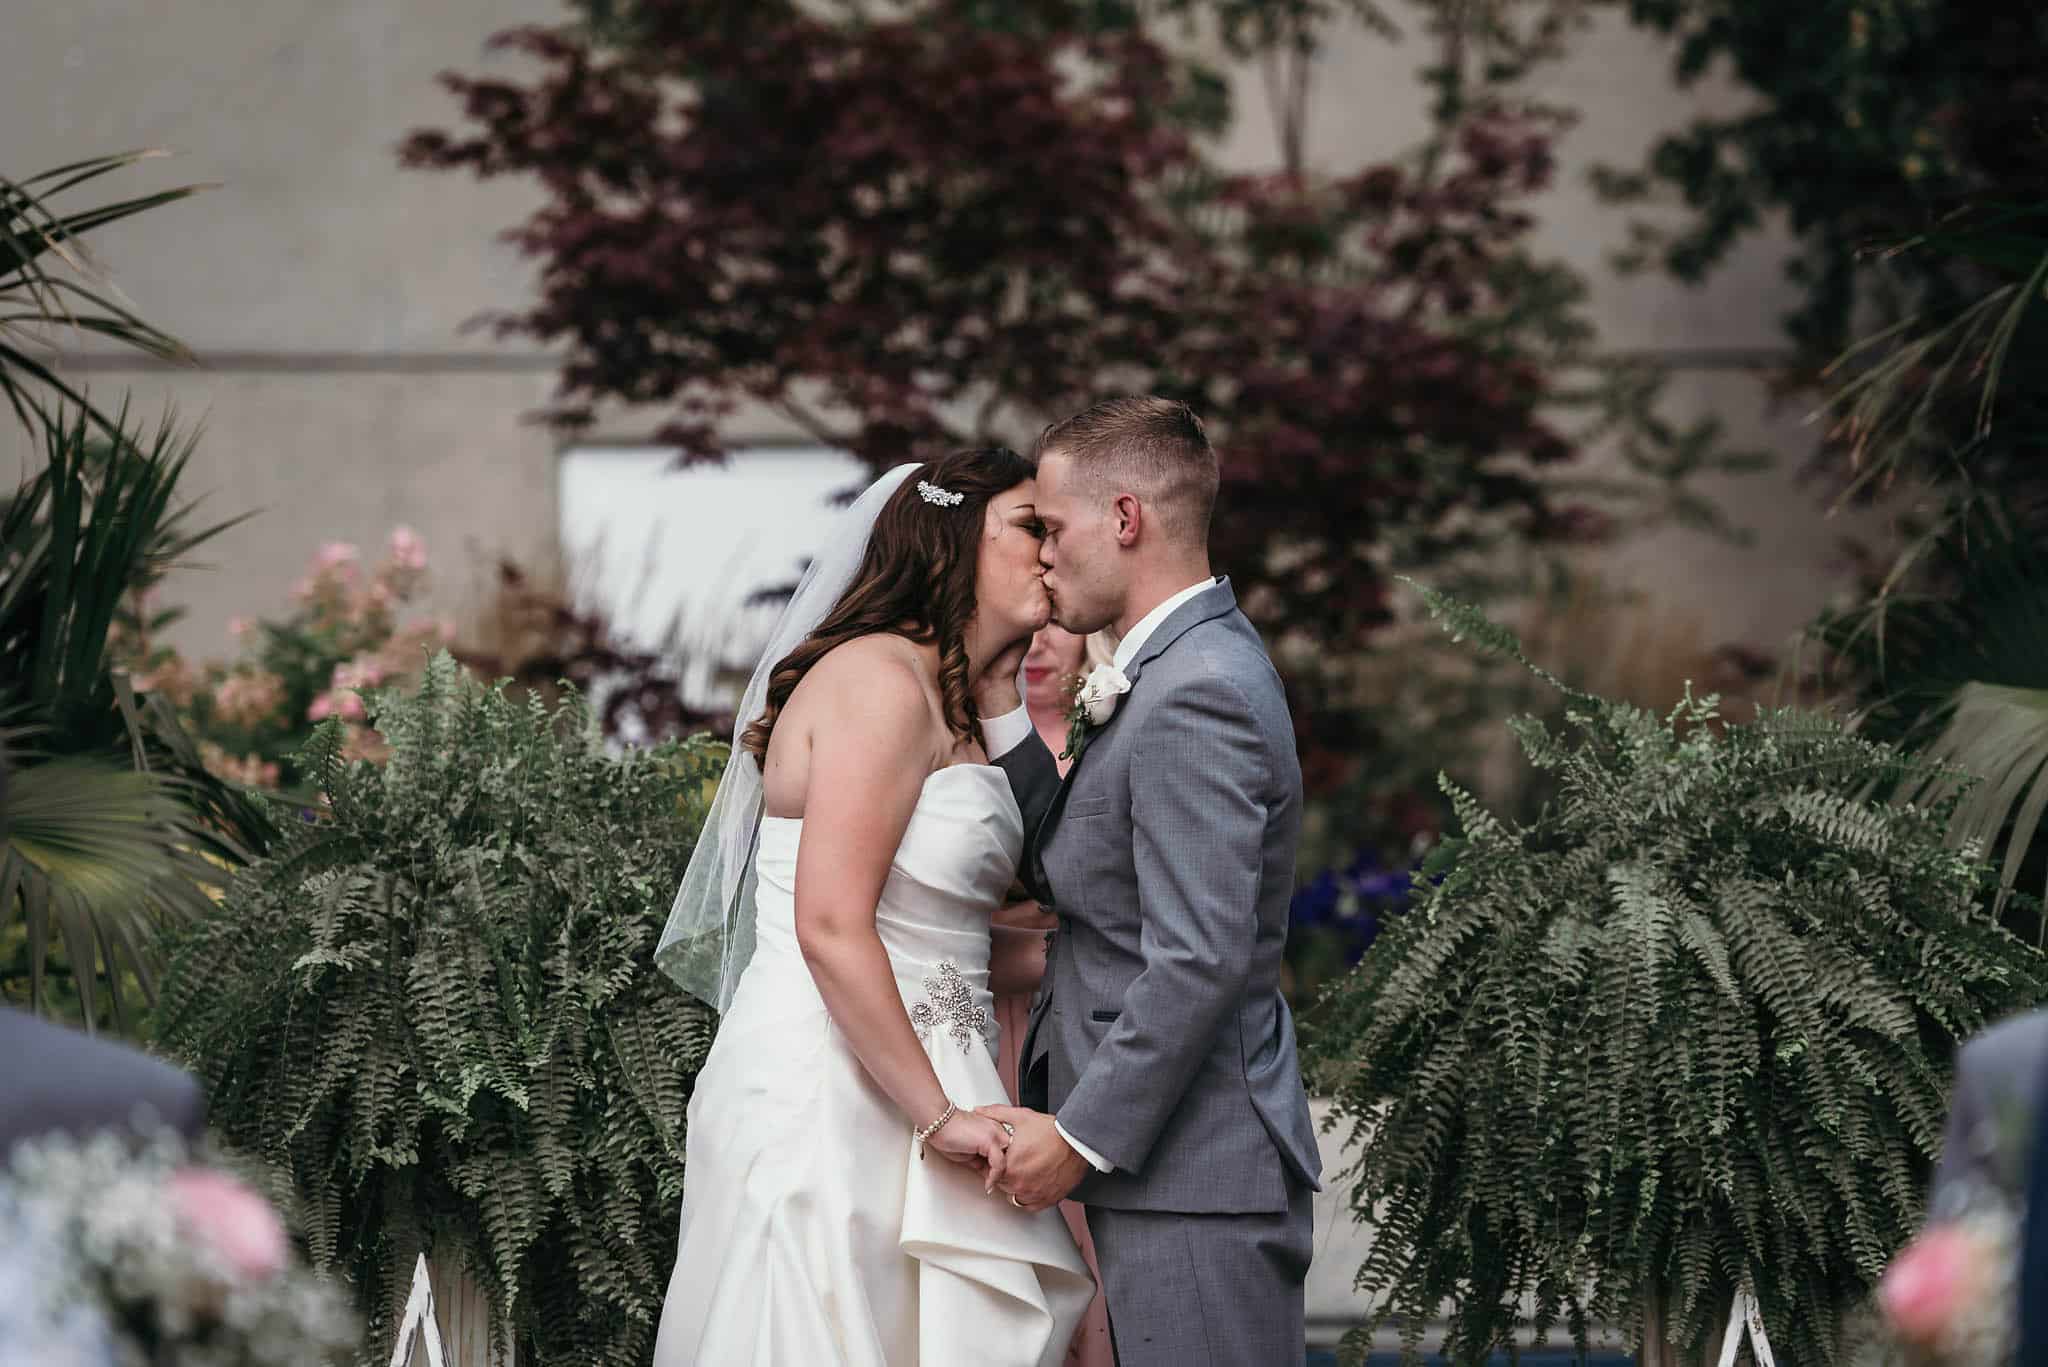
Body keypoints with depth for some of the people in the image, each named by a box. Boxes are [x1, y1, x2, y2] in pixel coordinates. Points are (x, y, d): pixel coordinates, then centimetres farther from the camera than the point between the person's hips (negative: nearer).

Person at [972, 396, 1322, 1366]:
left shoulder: (1196, 697, -18)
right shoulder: (1188, 666, 14)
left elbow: (1200, 960, -23)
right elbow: (1068, 871, 16)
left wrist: (1080, 1138, -17)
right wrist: (1000, 699, 8)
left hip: (1192, 1176, -10)